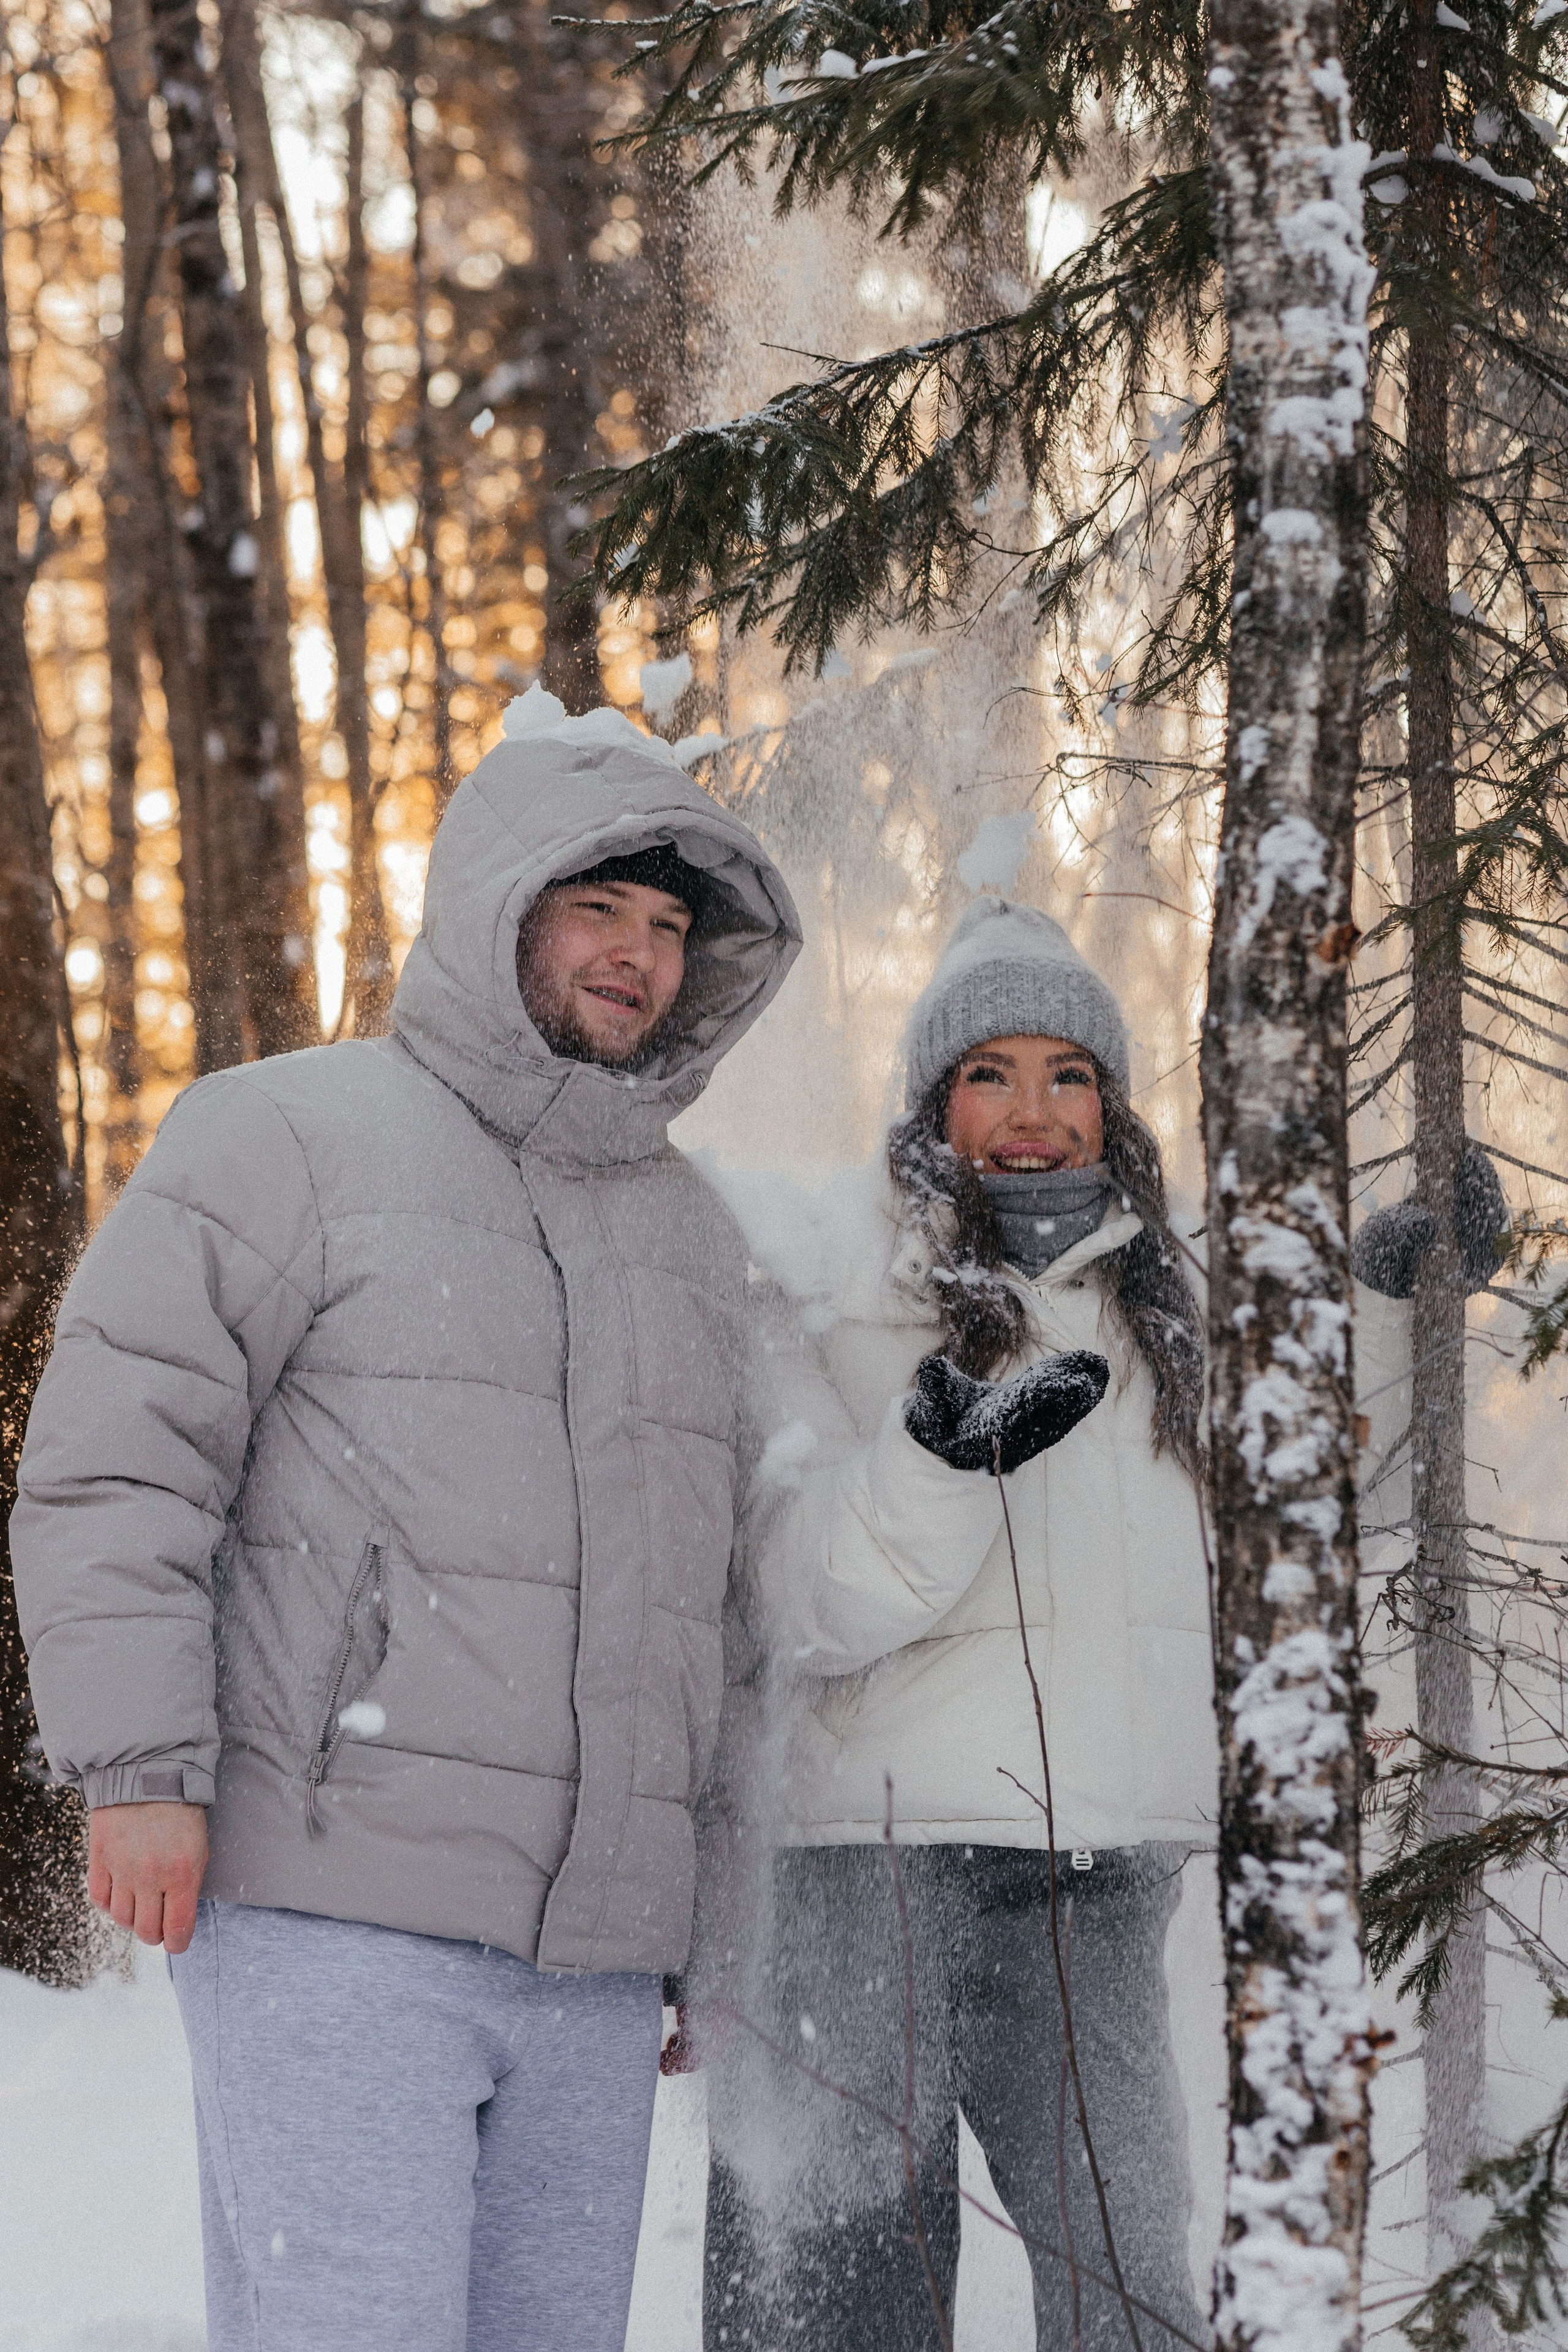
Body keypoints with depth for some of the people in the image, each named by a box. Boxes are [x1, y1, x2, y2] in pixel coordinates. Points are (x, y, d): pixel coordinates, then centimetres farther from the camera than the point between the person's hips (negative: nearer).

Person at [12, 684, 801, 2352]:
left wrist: (707, 1875, 22)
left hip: (598, 1951, 6)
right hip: (336, 1903, -6)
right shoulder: (288, 1137, 1)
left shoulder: (694, 1234, 21)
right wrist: (139, 1766, -15)